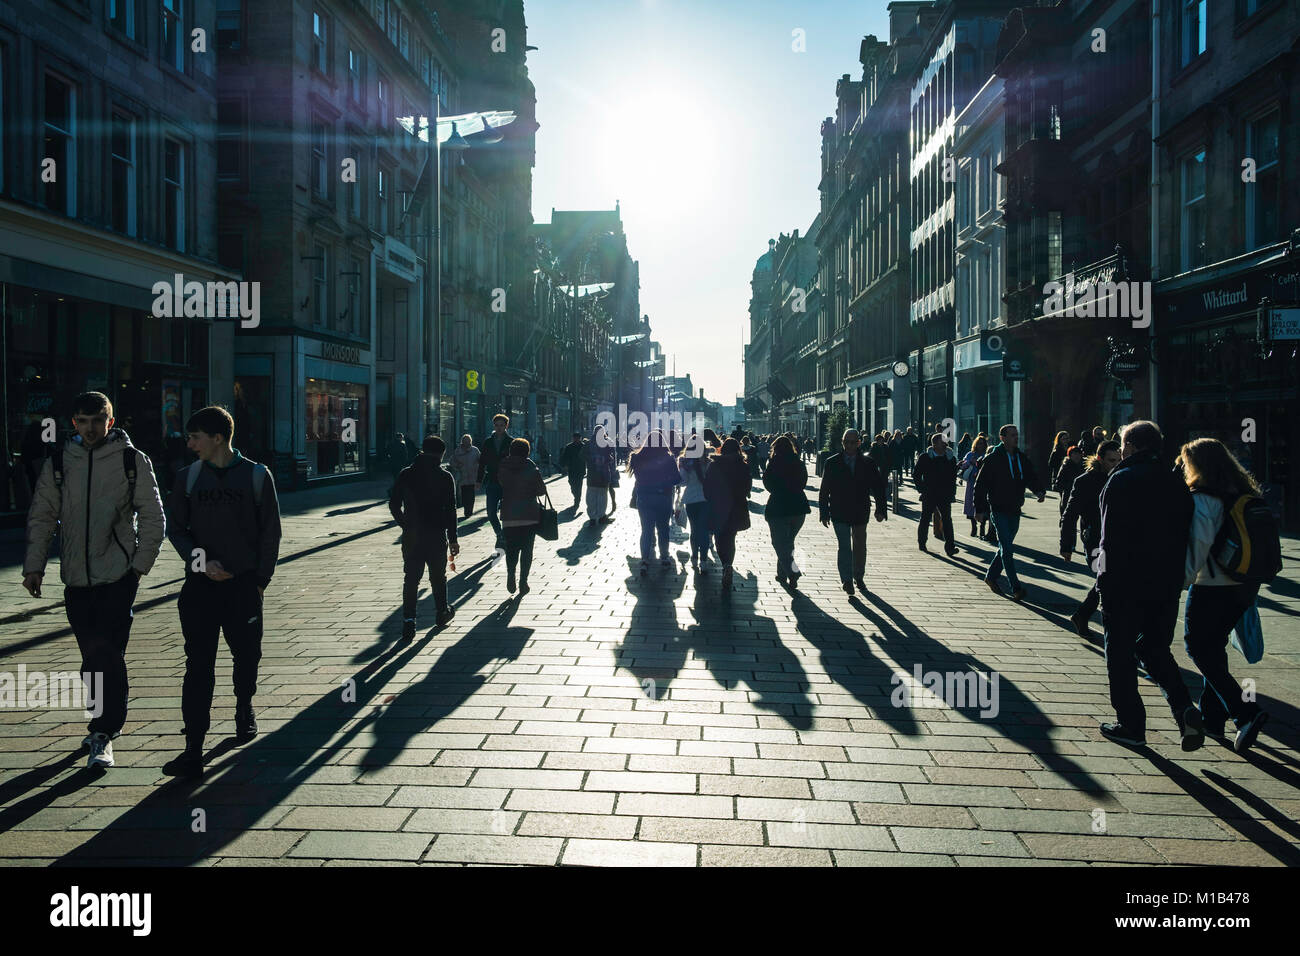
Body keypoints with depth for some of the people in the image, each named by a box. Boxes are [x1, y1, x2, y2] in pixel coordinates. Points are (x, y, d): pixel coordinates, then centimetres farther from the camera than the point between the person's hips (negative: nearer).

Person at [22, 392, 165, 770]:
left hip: (119, 574, -3)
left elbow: (153, 517, 2)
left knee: (108, 653, -8)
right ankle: (105, 722, 25)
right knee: (93, 654, 9)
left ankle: (103, 734, 0)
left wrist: (141, 564, -5)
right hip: (76, 577, 3)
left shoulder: (133, 460, -1)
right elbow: (41, 518, 12)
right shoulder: (58, 463, 7)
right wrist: (33, 565, 5)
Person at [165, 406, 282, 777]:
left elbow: (270, 533, 1)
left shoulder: (256, 476, -2)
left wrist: (260, 579, -3)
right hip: (200, 585, 1)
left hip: (244, 584, -1)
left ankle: (244, 709, 41)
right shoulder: (188, 477, 4)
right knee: (198, 666, -4)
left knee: (247, 656, 13)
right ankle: (193, 750, -2)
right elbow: (176, 529, 8)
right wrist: (201, 561, -8)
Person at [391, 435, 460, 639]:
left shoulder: (406, 474, 1)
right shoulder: (445, 477, -5)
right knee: (438, 576, 15)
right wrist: (453, 539, -2)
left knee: (411, 578, 5)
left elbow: (394, 504, 3)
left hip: (411, 536, 1)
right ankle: (442, 612, 31)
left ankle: (408, 621, -3)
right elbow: (450, 510, -7)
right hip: (436, 536, -1)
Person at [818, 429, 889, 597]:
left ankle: (858, 577, 29)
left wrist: (881, 510, -6)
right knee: (844, 546, -12)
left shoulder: (867, 463, 2)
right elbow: (824, 491, 1)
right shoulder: (832, 463, 0)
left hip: (860, 513, 2)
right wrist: (824, 513, -3)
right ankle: (846, 580, -10)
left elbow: (879, 488, 3)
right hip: (839, 514, -2)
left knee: (860, 546, 13)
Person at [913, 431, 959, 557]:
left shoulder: (951, 458, 5)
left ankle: (950, 547, -12)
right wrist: (922, 489, -4)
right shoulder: (925, 458, -4)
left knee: (947, 519, -9)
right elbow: (916, 474, 1)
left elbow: (953, 477, 13)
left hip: (945, 495, 1)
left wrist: (952, 492, 4)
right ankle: (921, 542, 28)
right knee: (925, 519, 9)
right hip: (929, 495, -1)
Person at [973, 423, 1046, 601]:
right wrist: (979, 509, -9)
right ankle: (1015, 588, -11)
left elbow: (1032, 478, 8)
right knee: (1007, 548, -11)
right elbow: (980, 484, -7)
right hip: (998, 509, -6)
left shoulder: (1022, 459, 9)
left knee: (1005, 547, 15)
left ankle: (991, 576, 32)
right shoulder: (993, 459, -8)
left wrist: (1040, 490, -14)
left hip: (1015, 510, 6)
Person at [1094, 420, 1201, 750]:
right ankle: (1185, 709, 1)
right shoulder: (1176, 482, 7)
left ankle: (1131, 725, 12)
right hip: (1166, 585, 6)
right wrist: (1174, 576, 15)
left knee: (1121, 655, 7)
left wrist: (1106, 576, -10)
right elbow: (1185, 534, 9)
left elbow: (1112, 535, -17)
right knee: (1155, 649, 20)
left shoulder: (1122, 479, -12)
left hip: (1125, 585, -6)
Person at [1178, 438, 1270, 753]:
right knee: (1214, 648, 19)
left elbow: (1197, 548, -18)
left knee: (1199, 648, 4)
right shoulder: (1244, 495, 8)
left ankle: (1245, 712, -7)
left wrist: (1180, 582, -9)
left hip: (1212, 589, -8)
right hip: (1244, 588, 8)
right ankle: (1212, 716, 26)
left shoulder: (1201, 500, -15)